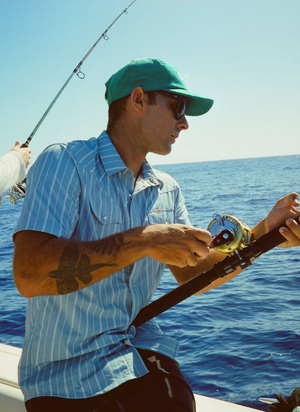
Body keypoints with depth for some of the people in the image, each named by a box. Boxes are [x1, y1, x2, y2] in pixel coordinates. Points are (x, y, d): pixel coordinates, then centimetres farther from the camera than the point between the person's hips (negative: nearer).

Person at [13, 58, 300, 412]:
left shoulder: (167, 190, 8)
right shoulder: (64, 163, -14)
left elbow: (192, 275, 8)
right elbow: (29, 275, -26)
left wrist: (264, 234, -4)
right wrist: (143, 240, -29)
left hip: (140, 349, 6)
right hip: (67, 369, -5)